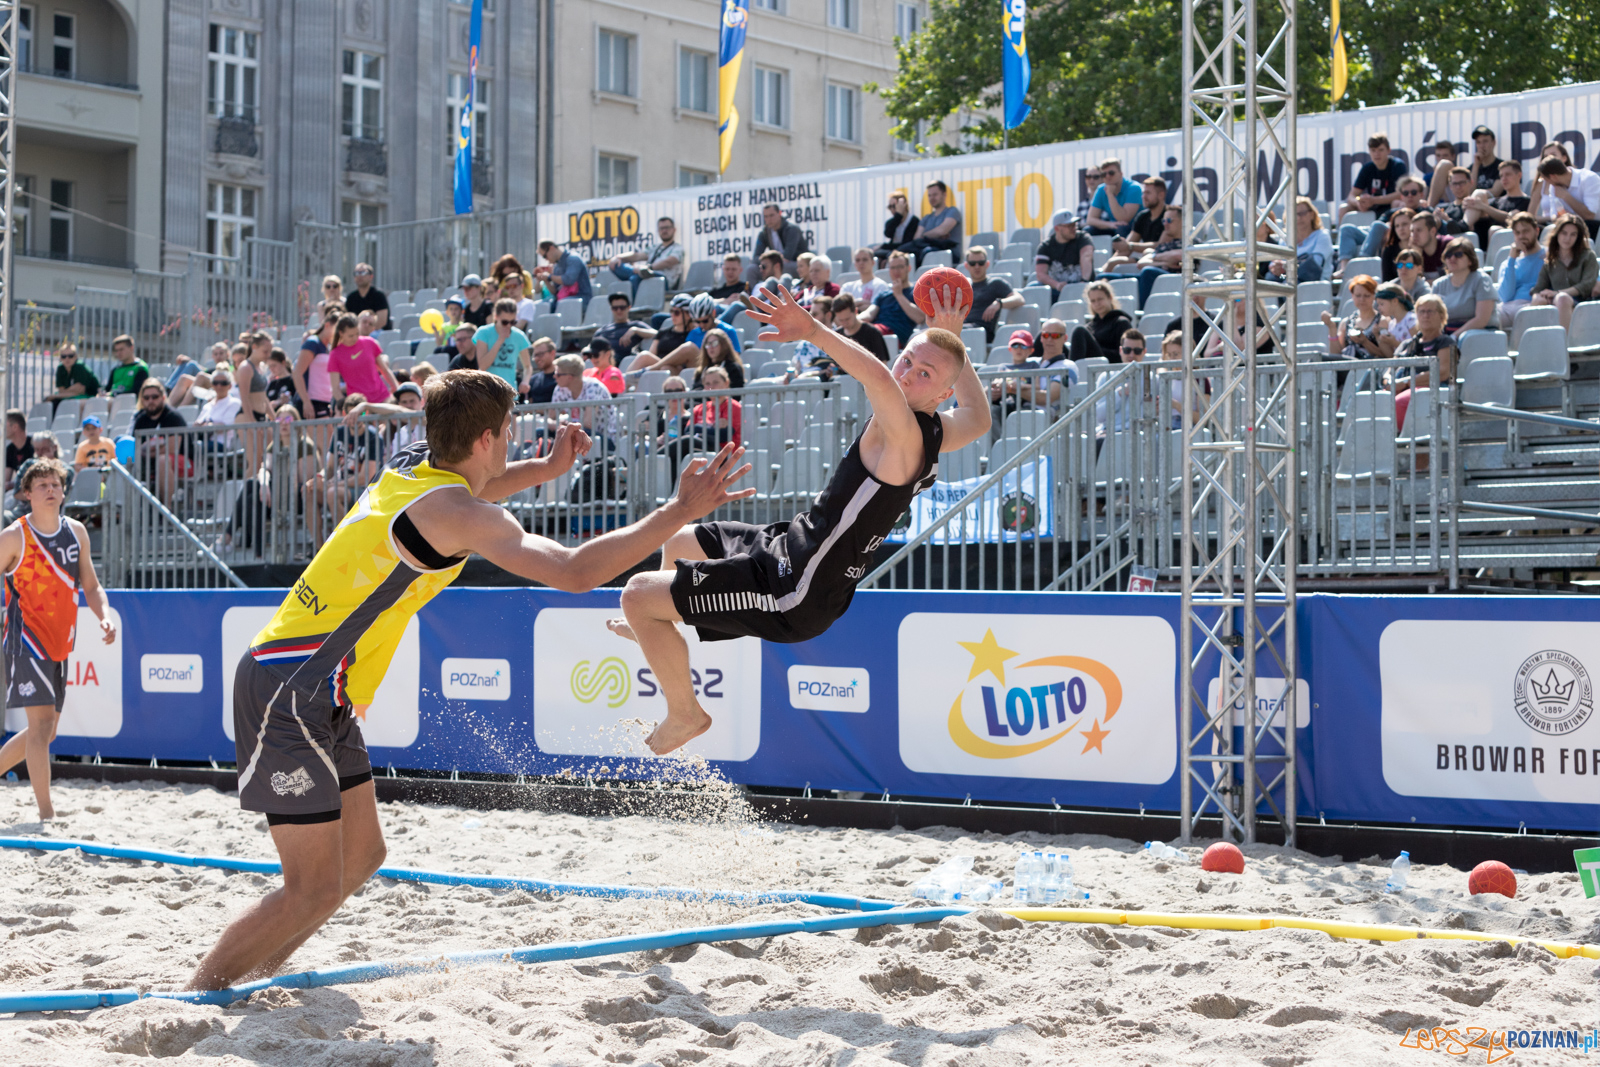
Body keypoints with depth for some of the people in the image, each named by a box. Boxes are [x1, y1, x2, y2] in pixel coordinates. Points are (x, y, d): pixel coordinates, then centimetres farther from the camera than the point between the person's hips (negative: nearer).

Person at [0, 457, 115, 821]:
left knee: (45, 730, 12)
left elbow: (90, 585, 14)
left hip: (60, 642, 7)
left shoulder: (76, 532, 8)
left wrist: (105, 616, -4)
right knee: (41, 722, -13)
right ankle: (47, 814, -11)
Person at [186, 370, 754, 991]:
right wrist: (680, 513, -23)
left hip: (320, 695, 10)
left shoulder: (412, 469, 9)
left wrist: (546, 469, 24)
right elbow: (574, 572, -27)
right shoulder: (453, 511, -19)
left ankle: (251, 980, 25)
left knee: (361, 857, 17)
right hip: (290, 693, -10)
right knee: (313, 890, -9)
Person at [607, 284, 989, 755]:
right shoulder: (937, 435, 3)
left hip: (794, 593, -10)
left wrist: (815, 332, -54)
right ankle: (657, 632, 62)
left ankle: (685, 714, 12)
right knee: (677, 540, 32)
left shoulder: (906, 434, -25)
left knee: (637, 594, -7)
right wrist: (954, 340, 28)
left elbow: (879, 379, -49)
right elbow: (979, 417, 27)